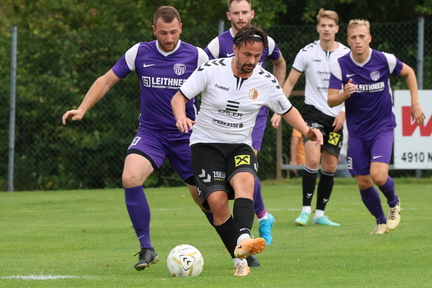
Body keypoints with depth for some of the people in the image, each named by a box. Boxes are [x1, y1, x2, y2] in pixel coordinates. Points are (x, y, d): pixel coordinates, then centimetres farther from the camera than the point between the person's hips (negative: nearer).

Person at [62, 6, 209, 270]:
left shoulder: (196, 56, -7)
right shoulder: (139, 53, -3)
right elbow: (107, 80, 6)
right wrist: (82, 109, -3)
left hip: (186, 137, -1)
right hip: (150, 133, 1)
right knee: (131, 178, -27)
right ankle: (147, 249, -19)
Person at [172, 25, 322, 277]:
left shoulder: (266, 81, -4)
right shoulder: (212, 70, -10)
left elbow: (287, 110, 12)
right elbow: (179, 97, -5)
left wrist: (306, 130, -6)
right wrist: (181, 117, -27)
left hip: (240, 145, 1)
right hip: (206, 143, -1)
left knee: (245, 180, -32)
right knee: (217, 200, -20)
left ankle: (243, 240, -52)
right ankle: (240, 261, -10)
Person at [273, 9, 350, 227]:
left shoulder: (346, 54, 0)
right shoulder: (307, 53, -3)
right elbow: (290, 82, 3)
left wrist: (344, 112, -4)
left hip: (336, 116, 2)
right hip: (313, 111, -2)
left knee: (330, 166, 3)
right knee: (313, 159, -19)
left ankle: (320, 214, 12)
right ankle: (306, 210, -13)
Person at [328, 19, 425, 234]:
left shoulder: (385, 60, -12)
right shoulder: (341, 66, -10)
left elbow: (409, 72, 8)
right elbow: (331, 101, -11)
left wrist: (415, 105, 5)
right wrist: (344, 94, -33)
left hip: (382, 128, -2)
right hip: (357, 132, 2)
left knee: (378, 176, -20)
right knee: (363, 183, 3)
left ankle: (394, 203, 13)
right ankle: (381, 221, 28)